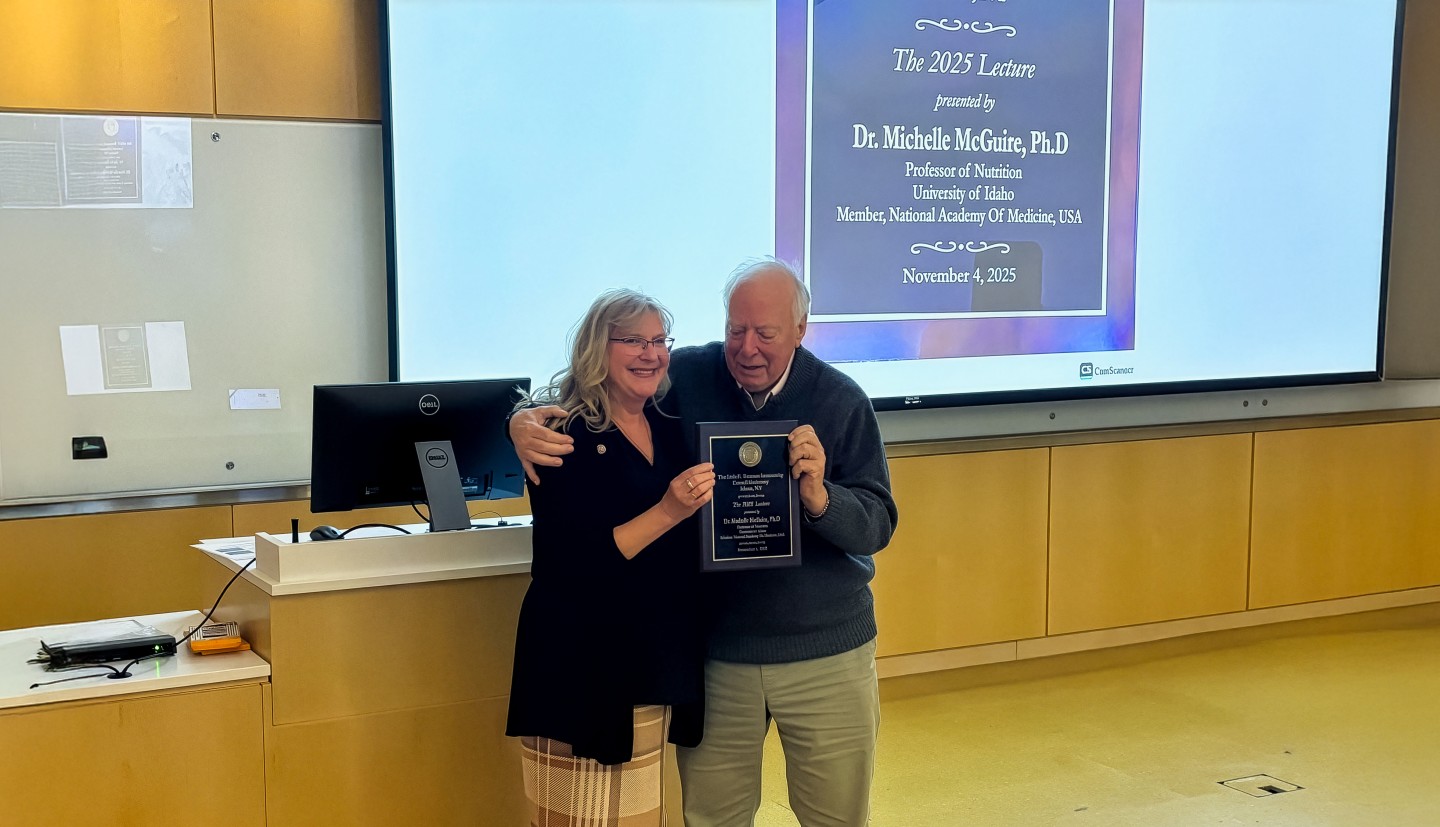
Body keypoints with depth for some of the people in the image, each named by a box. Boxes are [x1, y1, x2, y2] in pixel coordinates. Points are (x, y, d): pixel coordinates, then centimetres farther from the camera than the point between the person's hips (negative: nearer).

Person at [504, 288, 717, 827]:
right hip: (585, 669, -6)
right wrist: (667, 512, -24)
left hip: (662, 662, 7)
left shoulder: (672, 427, 8)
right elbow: (566, 564, -20)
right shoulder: (566, 435, -12)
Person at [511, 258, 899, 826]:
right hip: (715, 651, 0)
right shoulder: (686, 378, -5)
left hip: (826, 655, 0)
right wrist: (526, 420, -17)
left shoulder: (842, 402, -5)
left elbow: (877, 526, -6)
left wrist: (818, 496, -27)